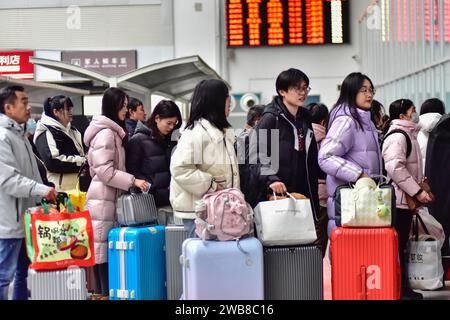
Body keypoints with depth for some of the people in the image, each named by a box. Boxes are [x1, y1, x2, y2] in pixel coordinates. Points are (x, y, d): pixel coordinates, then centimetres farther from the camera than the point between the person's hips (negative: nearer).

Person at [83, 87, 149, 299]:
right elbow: (104, 171, -20)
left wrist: (130, 181, 18)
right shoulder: (106, 133, -14)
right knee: (105, 250, -8)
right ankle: (106, 292, -6)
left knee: (103, 250, 10)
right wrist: (133, 181, -20)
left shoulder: (113, 132, 17)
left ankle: (101, 292, 14)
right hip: (104, 200, -10)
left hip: (109, 198, 10)